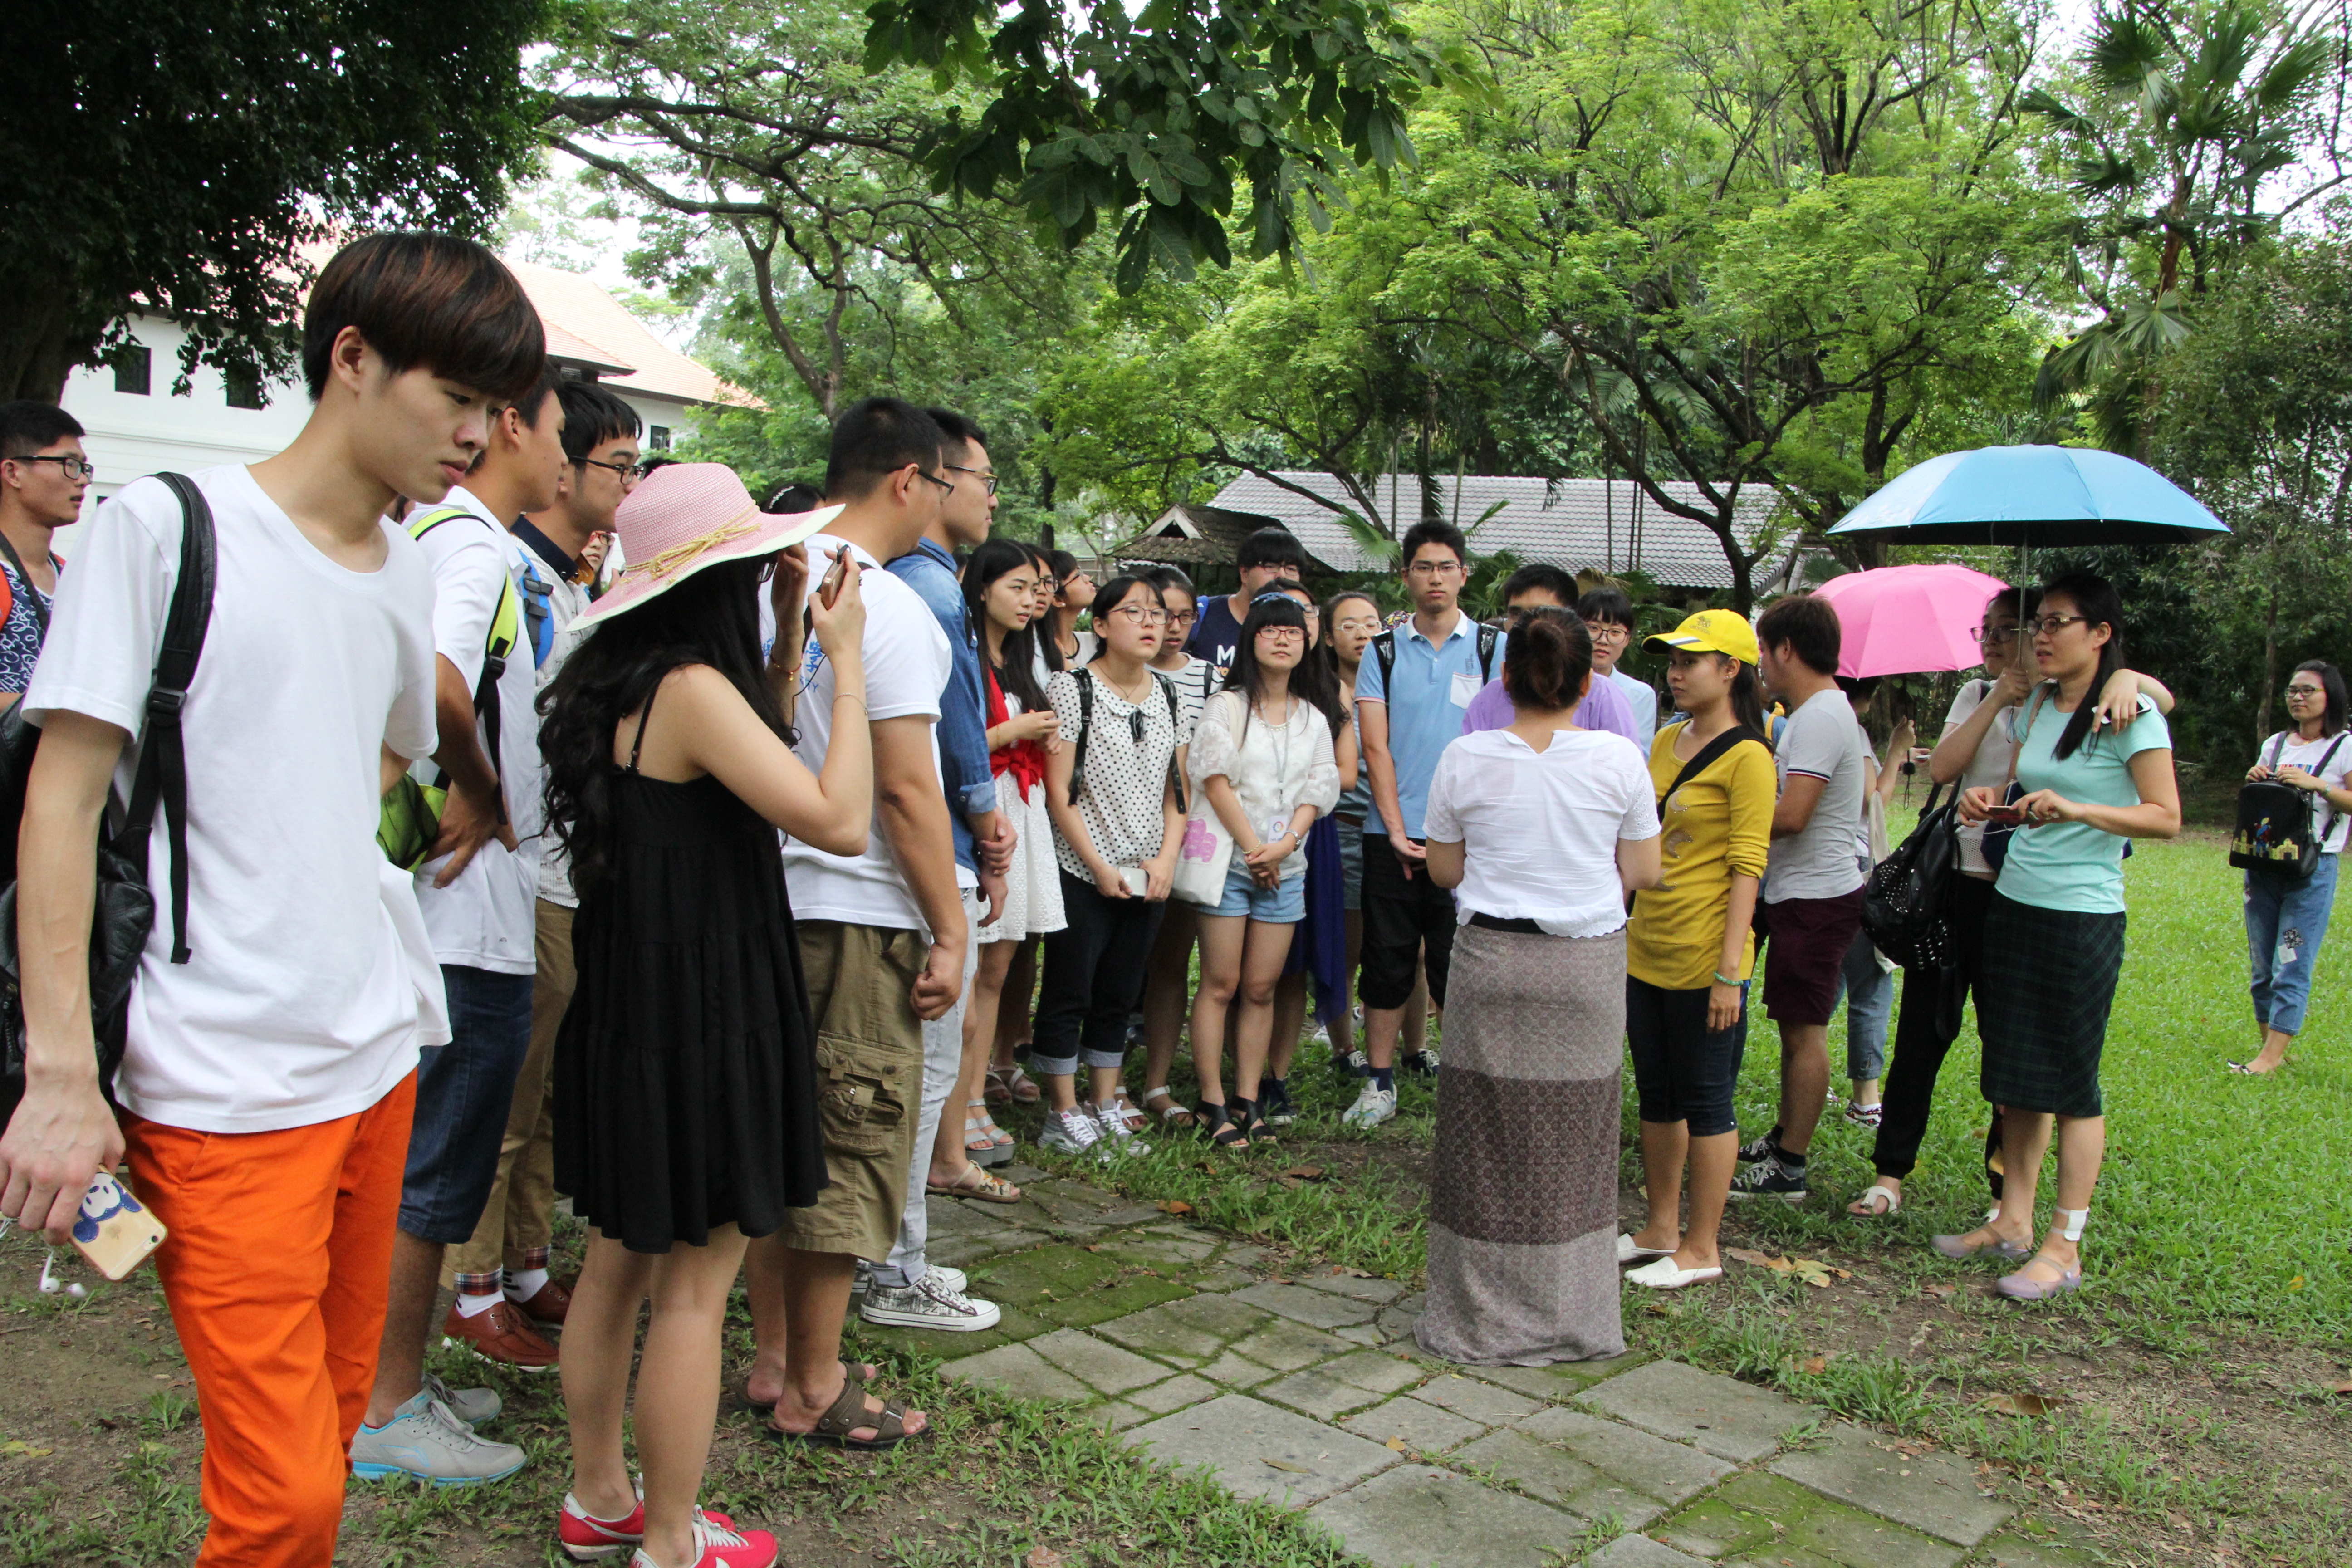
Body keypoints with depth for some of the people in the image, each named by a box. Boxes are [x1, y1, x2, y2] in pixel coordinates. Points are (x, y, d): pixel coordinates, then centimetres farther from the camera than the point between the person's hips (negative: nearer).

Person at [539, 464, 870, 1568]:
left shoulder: (622, 682, 8)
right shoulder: (692, 687, -20)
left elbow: (759, 756, 19)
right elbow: (839, 820, -24)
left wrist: (791, 644, 12)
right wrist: (846, 660, -16)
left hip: (628, 1011, 10)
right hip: (698, 1016, -10)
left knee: (618, 1260, 19)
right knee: (694, 1284, 4)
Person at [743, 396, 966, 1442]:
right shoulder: (888, 605, -15)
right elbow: (905, 786, -19)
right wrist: (949, 929, -13)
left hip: (770, 899, 8)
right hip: (857, 913, -8)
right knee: (854, 1144, 3)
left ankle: (773, 1358, 28)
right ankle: (813, 1388, 15)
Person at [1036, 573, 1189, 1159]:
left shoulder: (1168, 694, 9)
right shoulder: (1072, 688, -8)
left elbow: (1177, 788, 11)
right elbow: (1058, 791, -10)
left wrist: (1166, 859, -2)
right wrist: (1098, 866, -12)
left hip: (1147, 878, 5)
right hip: (1082, 873, -5)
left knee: (1119, 996, 13)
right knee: (1069, 994, 2)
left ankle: (1105, 1108, 23)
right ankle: (1064, 1114, 13)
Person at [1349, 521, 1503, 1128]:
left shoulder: (1491, 648, 4)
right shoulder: (1384, 651, 7)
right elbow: (1376, 747, 1)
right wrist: (1397, 830, -8)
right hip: (1393, 834, 1)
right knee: (1388, 962, 6)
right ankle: (1380, 1083, 17)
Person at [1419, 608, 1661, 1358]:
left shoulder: (1466, 760, -5)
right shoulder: (1619, 759, -5)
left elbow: (1443, 869, 3)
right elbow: (1642, 872, 0)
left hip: (1493, 959, 0)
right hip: (1589, 965, 0)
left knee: (1487, 1139, 8)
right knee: (1575, 1141, 10)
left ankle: (1481, 1319, 17)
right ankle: (1571, 1322, 21)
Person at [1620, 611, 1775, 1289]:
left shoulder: (1747, 757, -12)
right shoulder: (1666, 741, 11)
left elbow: (1747, 869, -15)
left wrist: (1729, 971, -19)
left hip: (1703, 961, -8)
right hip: (1646, 952, 8)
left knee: (1705, 1104, 3)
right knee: (1656, 1097, 16)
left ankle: (1702, 1249, 15)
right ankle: (1661, 1229, 28)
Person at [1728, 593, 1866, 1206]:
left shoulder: (1819, 717, -18)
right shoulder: (1820, 711, 15)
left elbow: (1790, 816, -24)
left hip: (1814, 897, -10)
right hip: (1806, 892, 10)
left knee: (1804, 1030, -3)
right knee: (1796, 1026, 17)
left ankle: (1788, 1169, 3)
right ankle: (1782, 1140, 27)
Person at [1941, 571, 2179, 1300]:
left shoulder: (2132, 715, -9)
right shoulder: (2035, 707, 10)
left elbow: (2166, 818, -13)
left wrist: (2077, 809, -25)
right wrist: (1986, 800, -1)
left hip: (2083, 917, -7)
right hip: (2013, 905, 7)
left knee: (2071, 1081, 0)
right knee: (2014, 1073, 12)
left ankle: (2065, 1248, 9)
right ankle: (2014, 1219, 23)